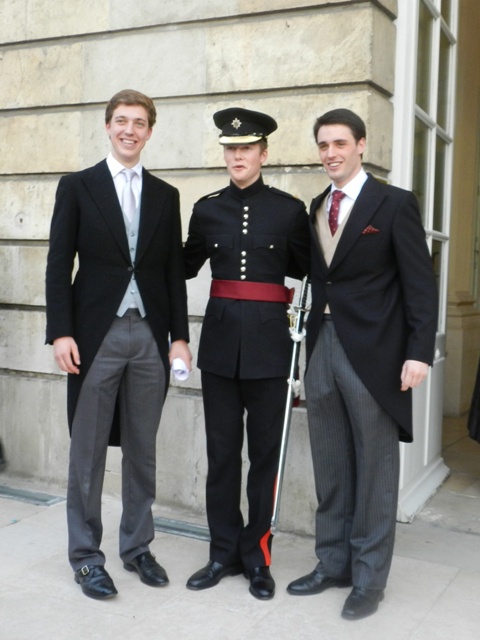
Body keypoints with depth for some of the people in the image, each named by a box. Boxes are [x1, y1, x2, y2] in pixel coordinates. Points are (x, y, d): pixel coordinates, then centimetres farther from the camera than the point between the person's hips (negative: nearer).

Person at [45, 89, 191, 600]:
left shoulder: (165, 195, 12)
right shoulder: (77, 187, 3)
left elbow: (174, 271, 10)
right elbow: (58, 266, -2)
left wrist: (179, 336, 4)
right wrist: (61, 332, -10)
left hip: (150, 336, 3)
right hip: (96, 334, -3)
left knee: (142, 449, 11)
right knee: (88, 450, 5)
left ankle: (136, 547, 26)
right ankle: (86, 556, 19)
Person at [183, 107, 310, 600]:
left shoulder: (290, 209, 1)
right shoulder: (207, 208, 7)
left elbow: (304, 270, 8)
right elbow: (186, 266, 15)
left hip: (268, 341, -2)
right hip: (220, 338, 2)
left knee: (265, 452, 6)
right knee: (221, 451, 8)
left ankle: (257, 557, 20)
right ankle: (224, 553, 22)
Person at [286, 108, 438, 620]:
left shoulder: (394, 203, -3)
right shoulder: (316, 209, 14)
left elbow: (421, 283, -7)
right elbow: (319, 276, 9)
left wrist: (419, 352, -15)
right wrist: (311, 341, 1)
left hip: (372, 352, -5)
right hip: (322, 347, 6)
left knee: (373, 471, 5)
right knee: (330, 469, 13)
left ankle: (369, 578, 18)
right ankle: (332, 564, 27)